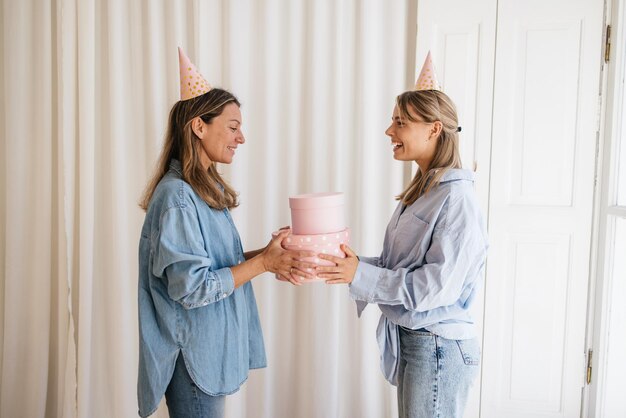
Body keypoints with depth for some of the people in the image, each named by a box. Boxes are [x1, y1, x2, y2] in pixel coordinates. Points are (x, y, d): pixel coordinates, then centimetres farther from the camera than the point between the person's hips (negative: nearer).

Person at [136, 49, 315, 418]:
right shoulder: (176, 197, -21)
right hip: (193, 358, -9)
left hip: (212, 350, 9)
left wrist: (269, 254, -3)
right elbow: (192, 287, -23)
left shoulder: (209, 190, 8)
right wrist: (263, 262, -19)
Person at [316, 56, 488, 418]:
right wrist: (350, 264, -5)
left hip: (437, 347, -8)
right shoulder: (420, 191, 8)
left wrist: (361, 275, -21)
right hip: (409, 340, 8)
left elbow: (437, 286, -22)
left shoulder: (455, 198, -19)